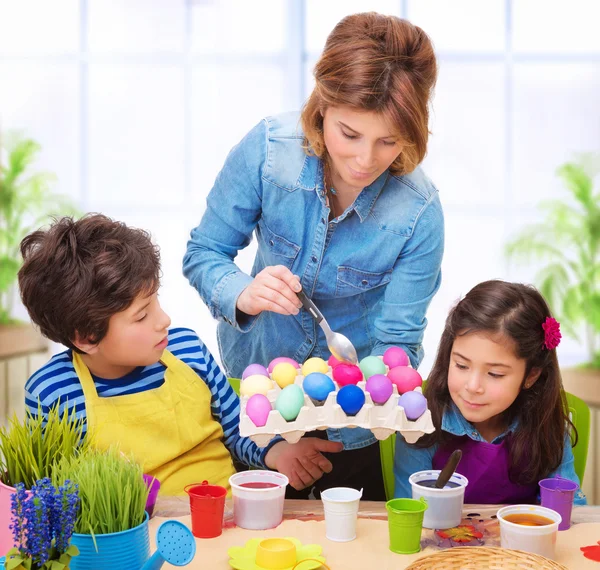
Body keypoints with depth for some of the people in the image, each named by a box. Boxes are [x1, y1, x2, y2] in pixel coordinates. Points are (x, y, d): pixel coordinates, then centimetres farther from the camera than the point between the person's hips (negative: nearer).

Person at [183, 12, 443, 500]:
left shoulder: (419, 213, -28)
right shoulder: (266, 150, -25)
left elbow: (397, 344, -21)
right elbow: (203, 253, -15)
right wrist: (242, 296, -36)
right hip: (256, 370, 1)